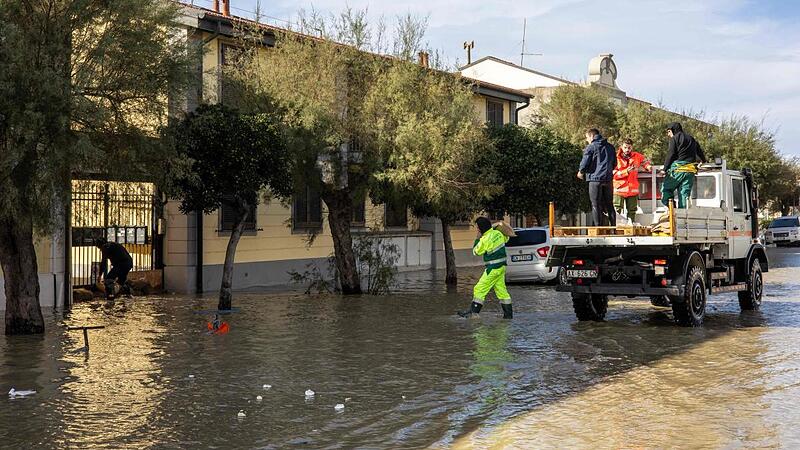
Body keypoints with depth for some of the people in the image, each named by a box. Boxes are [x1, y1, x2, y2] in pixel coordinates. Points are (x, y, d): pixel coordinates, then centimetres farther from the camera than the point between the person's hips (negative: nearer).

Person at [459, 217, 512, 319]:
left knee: (480, 289, -4)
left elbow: (476, 252, -7)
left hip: (493, 268, -8)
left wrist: (478, 238, -1)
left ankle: (473, 312, -4)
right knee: (501, 290, 14)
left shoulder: (485, 240, -20)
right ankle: (509, 313, 15)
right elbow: (506, 238, 24)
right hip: (501, 267, 8)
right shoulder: (498, 233, 1)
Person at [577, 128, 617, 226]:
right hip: (608, 179, 6)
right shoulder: (610, 147, 14)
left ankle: (599, 227, -3)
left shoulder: (591, 147, -6)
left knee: (596, 205, 0)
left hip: (595, 179, -6)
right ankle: (613, 226, 12)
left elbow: (584, 163, -10)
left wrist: (581, 172, 9)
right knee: (609, 204, 13)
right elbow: (614, 164, 19)